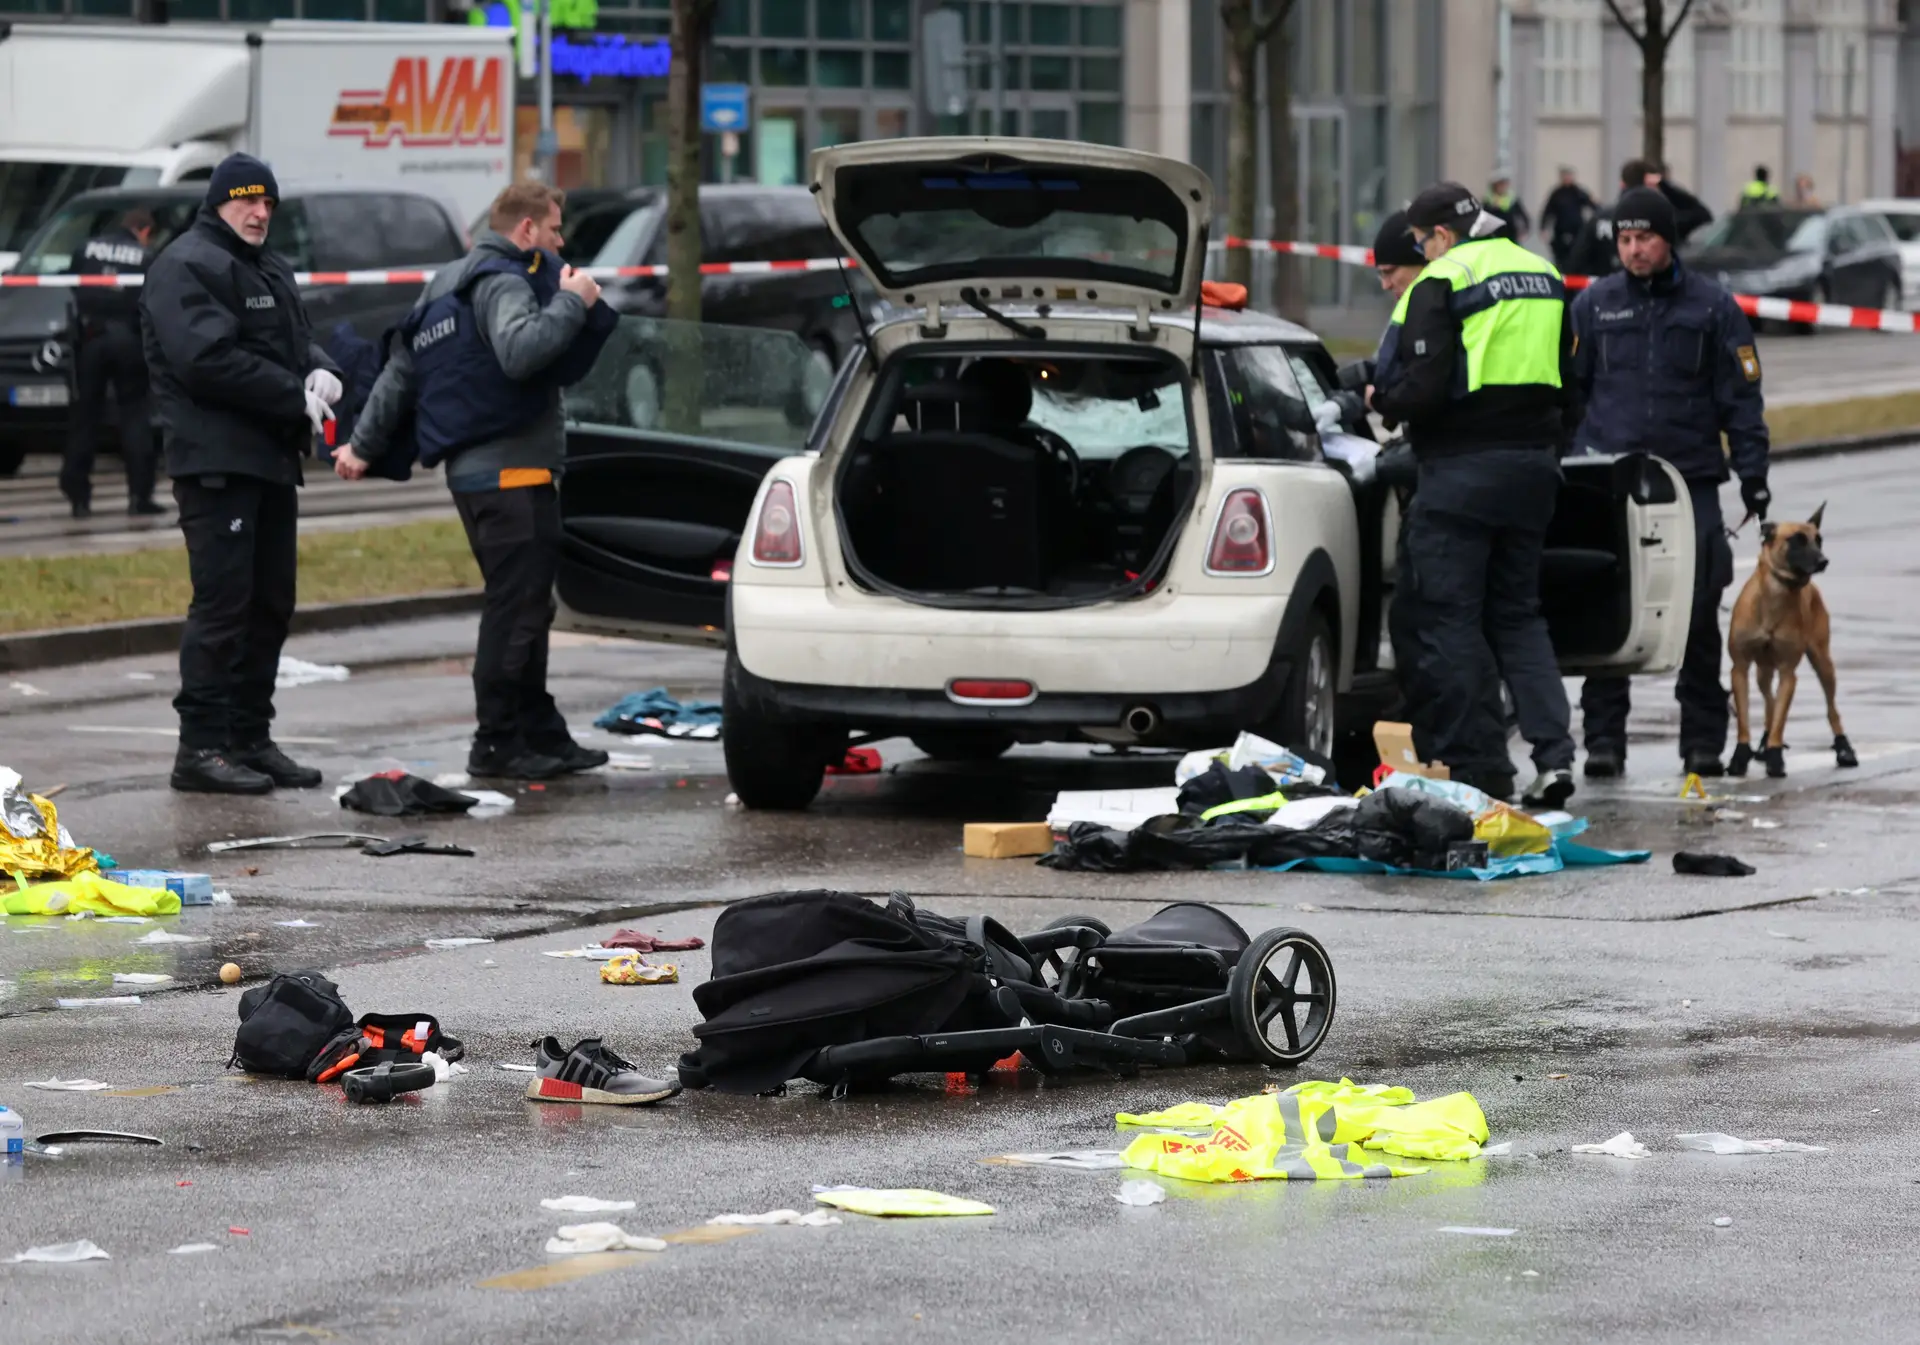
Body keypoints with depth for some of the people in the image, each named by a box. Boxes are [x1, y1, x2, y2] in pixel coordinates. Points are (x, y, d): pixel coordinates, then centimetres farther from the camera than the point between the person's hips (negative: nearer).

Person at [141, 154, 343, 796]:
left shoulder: (271, 270, 22)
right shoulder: (186, 267, -9)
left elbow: (299, 339, 23)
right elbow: (208, 359, -19)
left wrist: (320, 371, -2)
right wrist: (296, 396, -16)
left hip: (272, 459, 10)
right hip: (215, 462, -10)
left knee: (270, 604, 11)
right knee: (222, 603, -12)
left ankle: (250, 737, 19)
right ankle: (202, 747, -11)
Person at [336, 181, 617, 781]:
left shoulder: (447, 287, 21)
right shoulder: (501, 282, -10)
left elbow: (400, 372, 25)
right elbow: (520, 351, -31)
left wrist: (365, 445, 29)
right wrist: (571, 303, -19)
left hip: (473, 469, 11)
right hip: (511, 469, -11)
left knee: (523, 608, 13)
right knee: (517, 608, -8)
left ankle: (542, 736, 16)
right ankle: (497, 743, -7)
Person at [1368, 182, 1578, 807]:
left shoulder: (1442, 283, -11)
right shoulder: (1542, 275, 14)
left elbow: (1424, 387, -17)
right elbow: (1565, 376, 19)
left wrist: (1381, 401, 2)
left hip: (1462, 471, -7)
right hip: (1533, 465, 7)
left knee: (1452, 618, 1)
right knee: (1518, 614, 14)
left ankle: (1476, 766, 1)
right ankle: (1553, 752, 1)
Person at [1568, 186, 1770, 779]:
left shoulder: (1712, 307, 5)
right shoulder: (1594, 305, 8)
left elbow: (1741, 397, 7)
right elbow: (1566, 388, 12)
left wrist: (1752, 472, 2)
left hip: (1691, 480, -1)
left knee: (1698, 617, 0)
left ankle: (1703, 740, 8)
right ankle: (1604, 737, 3)